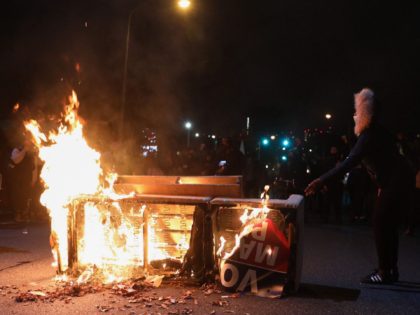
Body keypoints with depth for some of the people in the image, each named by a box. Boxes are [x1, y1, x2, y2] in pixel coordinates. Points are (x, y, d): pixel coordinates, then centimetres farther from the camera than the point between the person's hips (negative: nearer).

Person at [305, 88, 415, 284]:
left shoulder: (370, 134, -19)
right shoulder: (374, 132, 13)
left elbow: (351, 161, -30)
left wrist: (322, 180, -35)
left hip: (396, 182, -10)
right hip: (397, 181, 10)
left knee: (380, 223, -8)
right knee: (388, 225, 12)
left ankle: (385, 272, -4)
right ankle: (390, 270, 18)